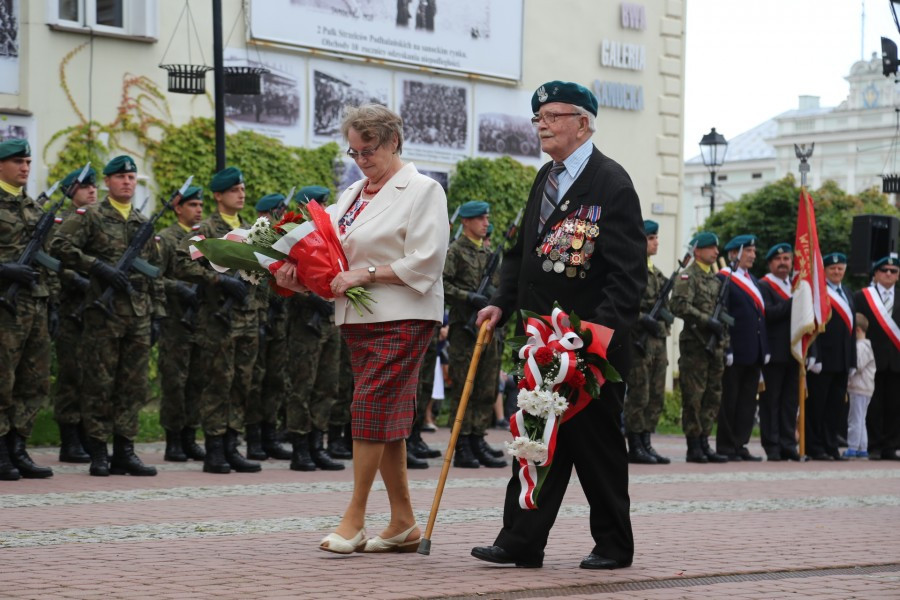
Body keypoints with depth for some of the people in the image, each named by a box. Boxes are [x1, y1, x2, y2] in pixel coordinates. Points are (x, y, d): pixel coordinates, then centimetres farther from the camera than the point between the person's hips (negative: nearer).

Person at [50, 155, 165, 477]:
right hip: (104, 311, -5)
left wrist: (157, 314, 12)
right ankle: (98, 453, 3)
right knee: (100, 383, -2)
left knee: (134, 385, 5)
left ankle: (124, 450, 11)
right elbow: (60, 245, -12)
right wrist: (98, 266, -18)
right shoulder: (90, 216, 1)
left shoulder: (144, 223, 17)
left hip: (139, 315, 5)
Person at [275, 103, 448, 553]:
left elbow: (424, 262, -12)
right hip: (359, 318, 8)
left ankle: (355, 518, -7)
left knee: (372, 410, -12)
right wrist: (299, 272, -5)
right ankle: (403, 523, 13)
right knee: (387, 419, 8)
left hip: (402, 318, -7)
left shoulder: (422, 191, -4)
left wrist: (366, 273, -16)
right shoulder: (353, 194, 19)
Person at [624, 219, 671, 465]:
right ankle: (635, 447, -2)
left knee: (656, 397, 8)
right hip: (638, 341, -8)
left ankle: (645, 444, 14)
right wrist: (644, 319, -26)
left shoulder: (656, 272, 19)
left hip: (657, 341, 8)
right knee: (638, 396, -6)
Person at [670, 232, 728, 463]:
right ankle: (694, 447, -2)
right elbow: (680, 305, -19)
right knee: (694, 397, -5)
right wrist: (707, 321, -22)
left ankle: (704, 444, 14)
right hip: (695, 344, -8)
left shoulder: (716, 277, 19)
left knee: (713, 396, 8)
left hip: (715, 345, 8)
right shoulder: (688, 276, -6)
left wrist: (721, 327, 10)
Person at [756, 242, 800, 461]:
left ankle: (788, 445, 11)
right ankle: (772, 447, 0)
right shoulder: (763, 286, -4)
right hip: (773, 352, -7)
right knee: (771, 401, -3)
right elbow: (768, 313, -18)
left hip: (793, 352, 7)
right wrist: (794, 301, -19)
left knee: (790, 401, 7)